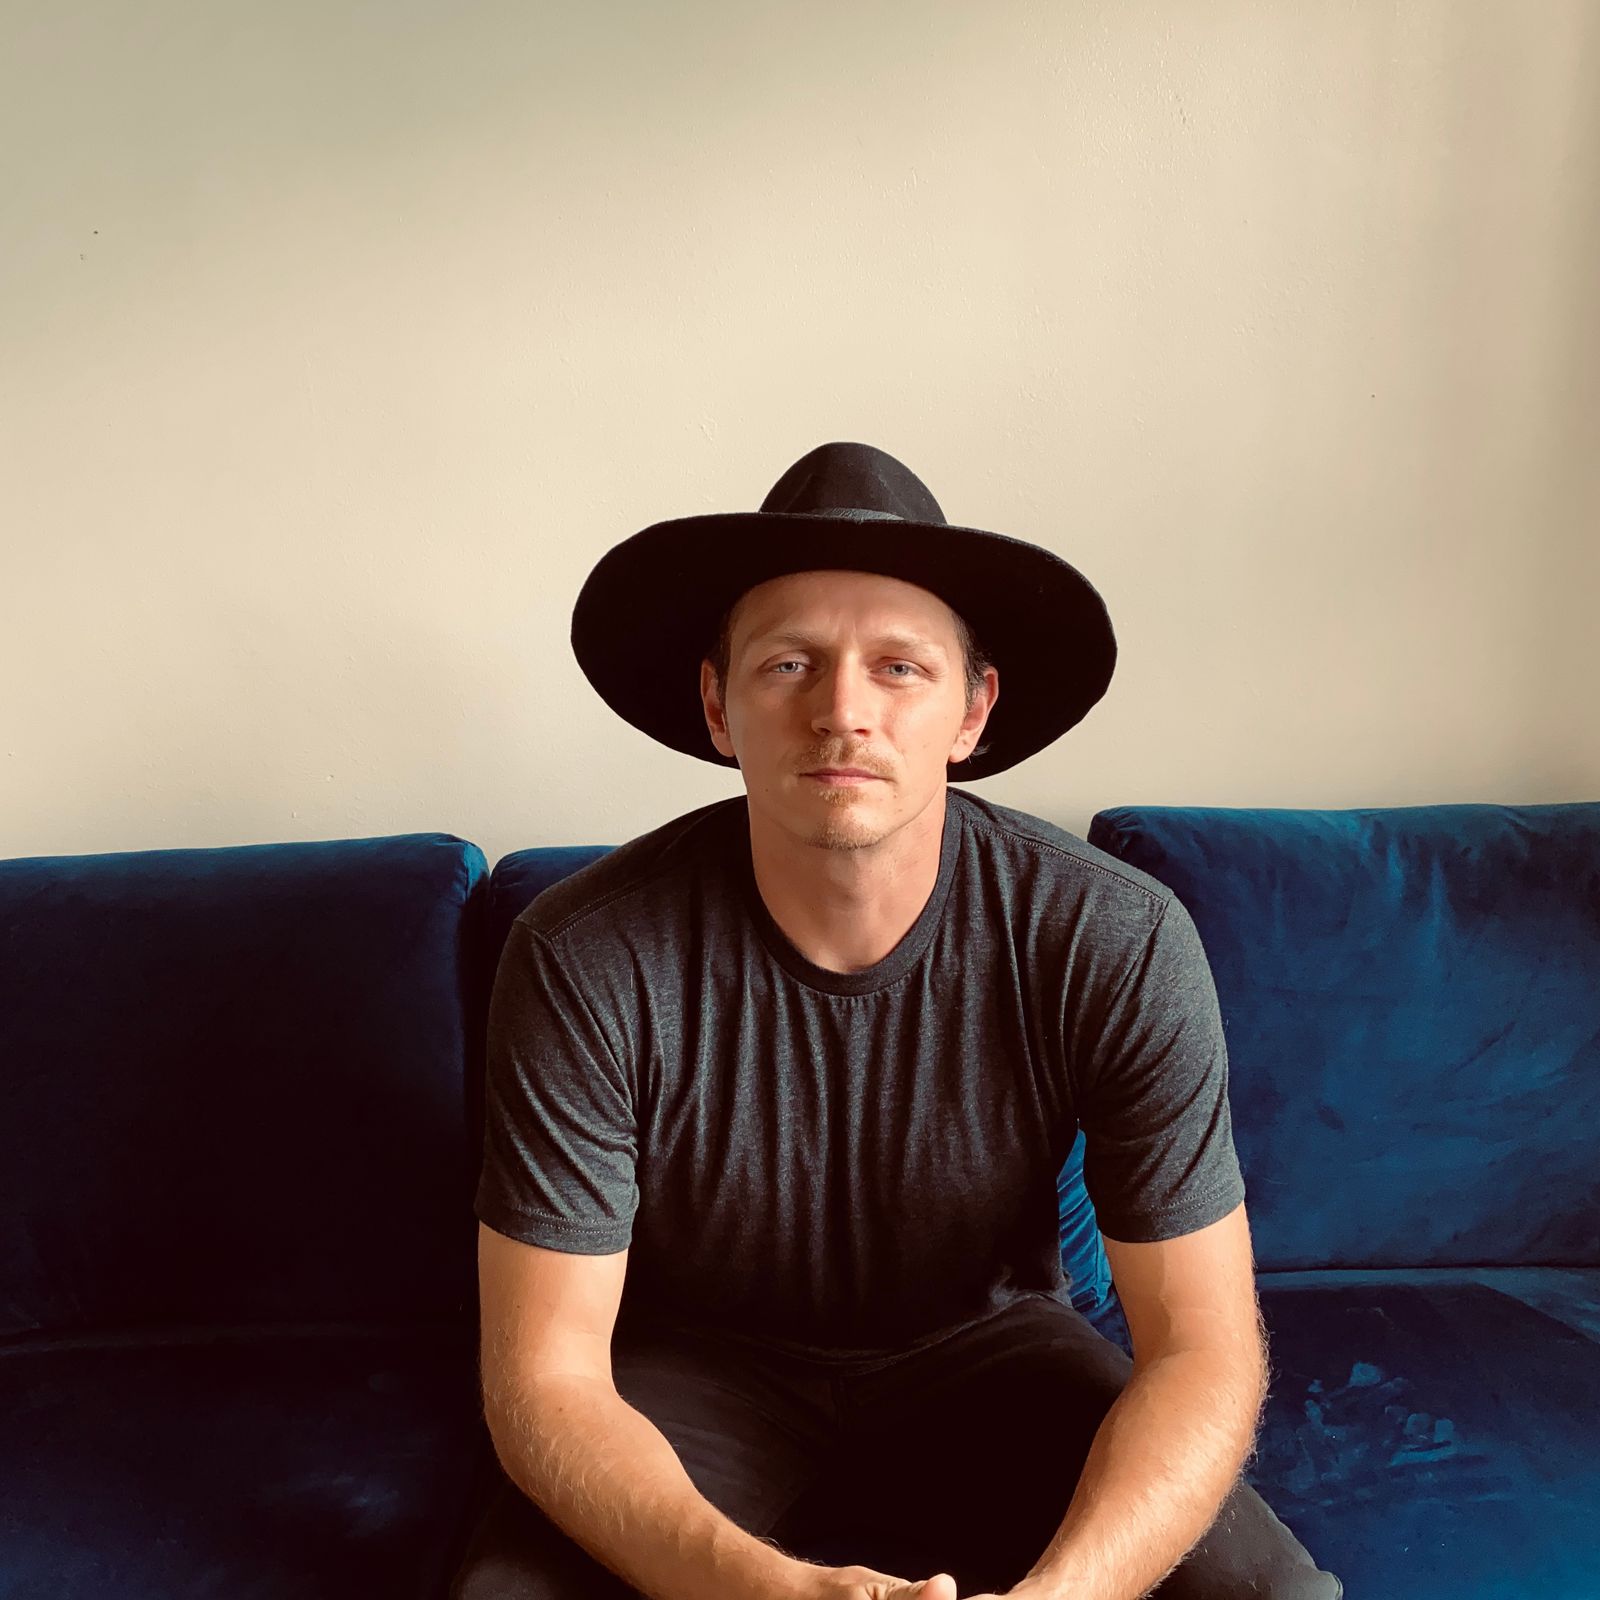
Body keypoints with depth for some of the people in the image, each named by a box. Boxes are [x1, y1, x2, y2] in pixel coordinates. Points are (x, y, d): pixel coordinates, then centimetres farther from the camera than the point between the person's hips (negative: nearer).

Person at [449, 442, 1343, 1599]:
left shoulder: (1118, 944, -22)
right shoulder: (585, 960, -24)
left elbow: (1203, 1346, -17)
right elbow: (543, 1375, -19)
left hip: (987, 1347, 1)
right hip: (698, 1370, 0)